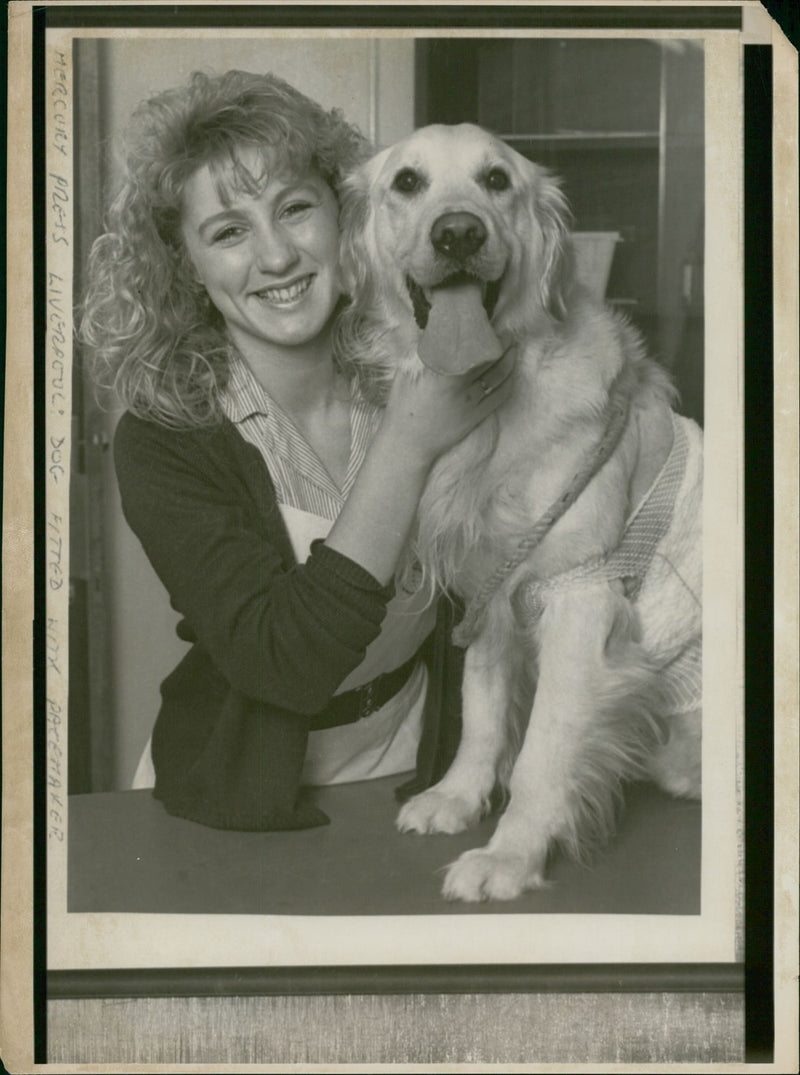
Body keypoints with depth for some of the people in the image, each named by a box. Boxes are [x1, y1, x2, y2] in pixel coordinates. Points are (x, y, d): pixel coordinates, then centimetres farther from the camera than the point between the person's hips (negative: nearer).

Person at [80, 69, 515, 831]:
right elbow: (288, 665, -25)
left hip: (421, 765, 2)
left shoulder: (412, 367, -6)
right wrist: (407, 445, -27)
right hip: (253, 807, -1)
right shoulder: (165, 441, -15)